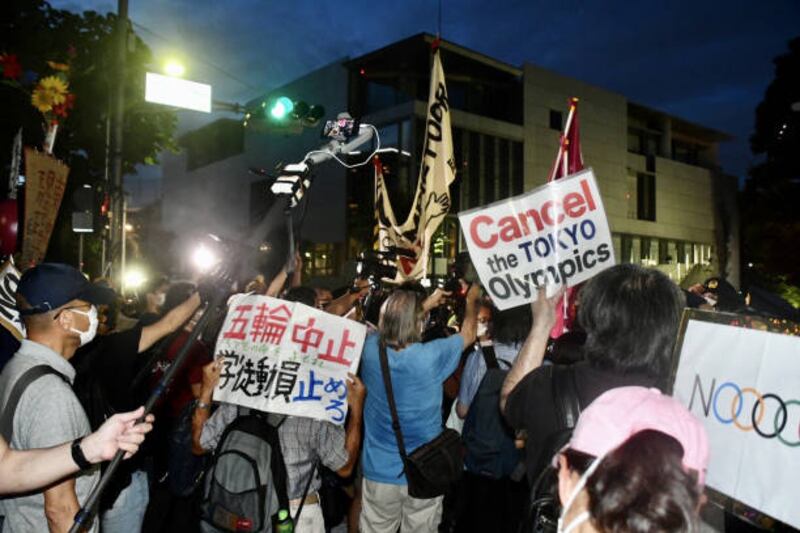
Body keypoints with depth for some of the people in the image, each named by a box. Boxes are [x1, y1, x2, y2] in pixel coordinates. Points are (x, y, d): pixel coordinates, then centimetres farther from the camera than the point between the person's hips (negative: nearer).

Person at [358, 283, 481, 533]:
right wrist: (472, 300, 17)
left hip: (378, 473, 2)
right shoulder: (431, 356, -20)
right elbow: (468, 334, 0)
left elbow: (395, 323, 11)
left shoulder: (371, 350, -13)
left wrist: (426, 304, 21)